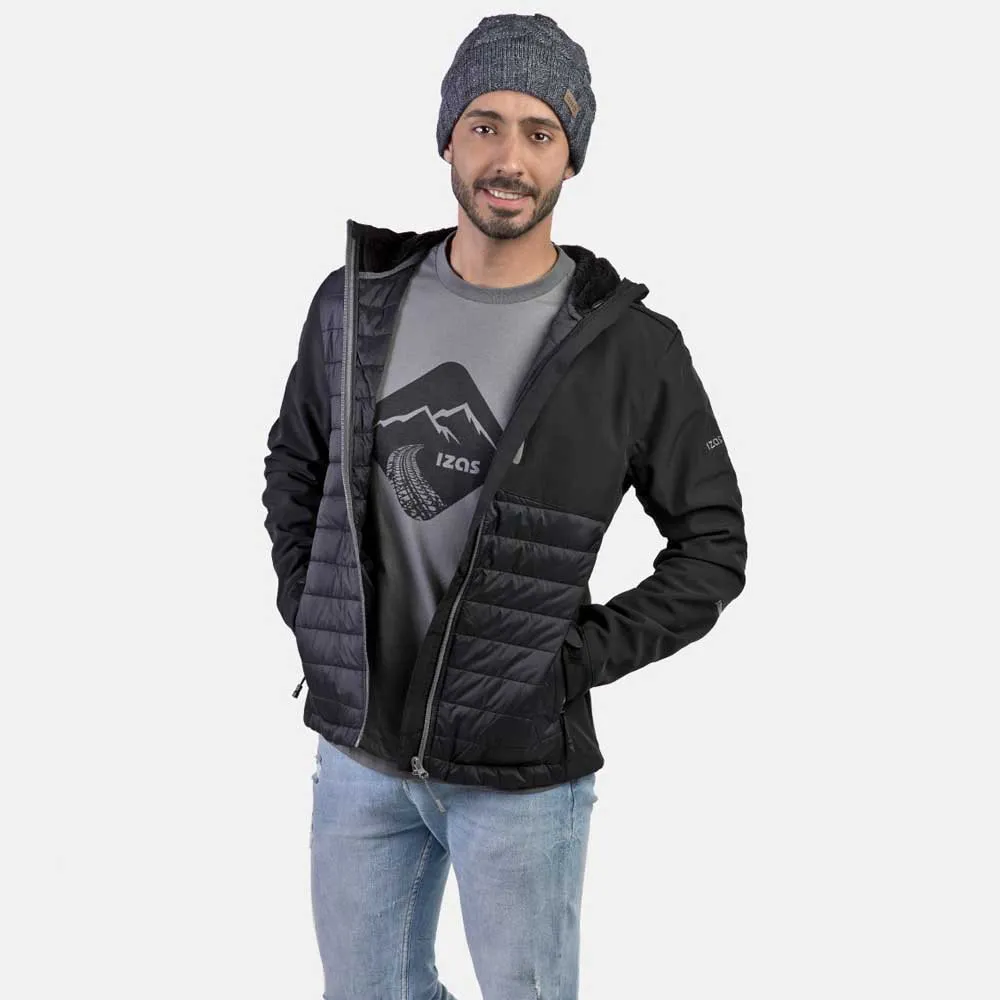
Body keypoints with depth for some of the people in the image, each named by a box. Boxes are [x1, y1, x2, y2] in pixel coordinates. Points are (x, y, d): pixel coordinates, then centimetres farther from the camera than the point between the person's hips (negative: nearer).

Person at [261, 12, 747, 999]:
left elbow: (714, 544, -4)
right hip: (358, 746, 4)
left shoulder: (630, 347, -11)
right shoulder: (359, 300, -1)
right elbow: (294, 464, 14)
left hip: (520, 770, -3)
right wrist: (309, 620, 4)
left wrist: (580, 660, -11)